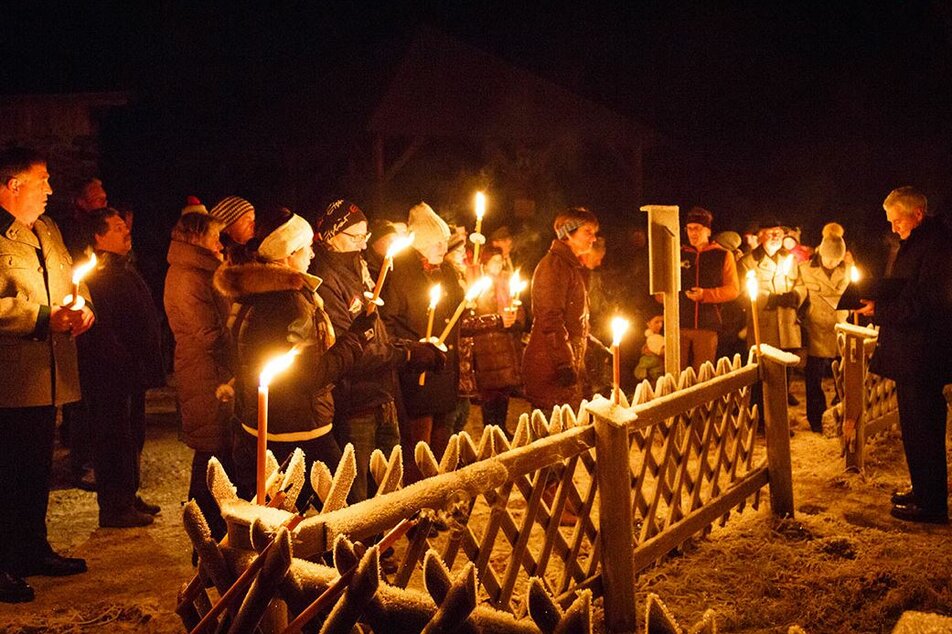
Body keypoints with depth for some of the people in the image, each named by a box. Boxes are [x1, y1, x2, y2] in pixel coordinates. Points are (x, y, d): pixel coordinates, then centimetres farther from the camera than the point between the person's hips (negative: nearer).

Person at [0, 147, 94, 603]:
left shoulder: (46, 230, 16)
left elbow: (71, 279, 23)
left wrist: (83, 309, 4)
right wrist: (45, 317, -21)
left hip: (48, 376, 9)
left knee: (38, 469, 18)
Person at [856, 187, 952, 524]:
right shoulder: (917, 244, 16)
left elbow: (923, 306, -24)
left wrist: (880, 309, -20)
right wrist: (879, 301, 5)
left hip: (920, 356, -11)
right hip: (913, 355, 11)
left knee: (920, 428, -3)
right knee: (923, 425, 19)